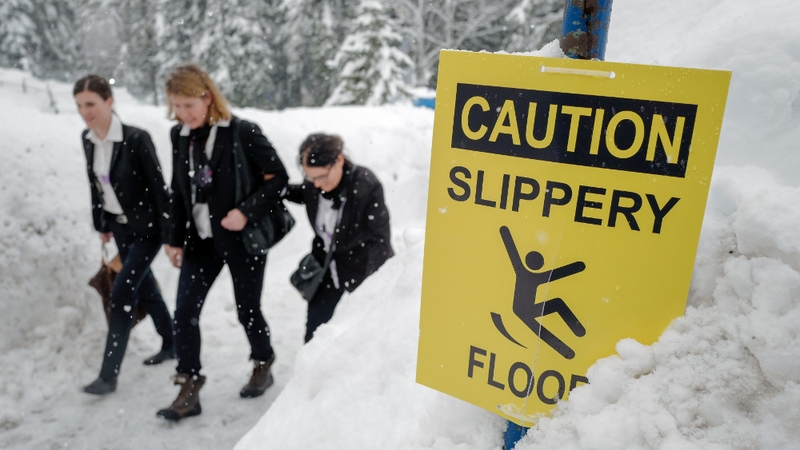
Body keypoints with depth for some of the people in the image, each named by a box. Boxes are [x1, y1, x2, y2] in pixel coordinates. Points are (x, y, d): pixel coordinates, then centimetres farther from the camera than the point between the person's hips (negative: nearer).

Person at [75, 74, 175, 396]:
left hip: (146, 227, -7)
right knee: (144, 288, 17)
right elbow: (95, 183, 11)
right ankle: (171, 344, 37)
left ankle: (109, 375, 1)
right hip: (119, 226, 7)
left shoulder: (136, 139, -21)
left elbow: (159, 186, -18)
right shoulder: (87, 139, 0)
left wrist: (171, 233, -17)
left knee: (121, 296, -8)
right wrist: (101, 224, 16)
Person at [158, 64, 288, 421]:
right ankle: (189, 391, 13)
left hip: (243, 238, -5)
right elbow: (178, 191, 11)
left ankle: (263, 366, 35)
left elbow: (278, 178, -12)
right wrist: (175, 239, 10)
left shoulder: (242, 133, -15)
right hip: (201, 240, 5)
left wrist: (246, 212, -22)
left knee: (247, 310, 7)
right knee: (184, 312, 0)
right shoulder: (179, 135, 4)